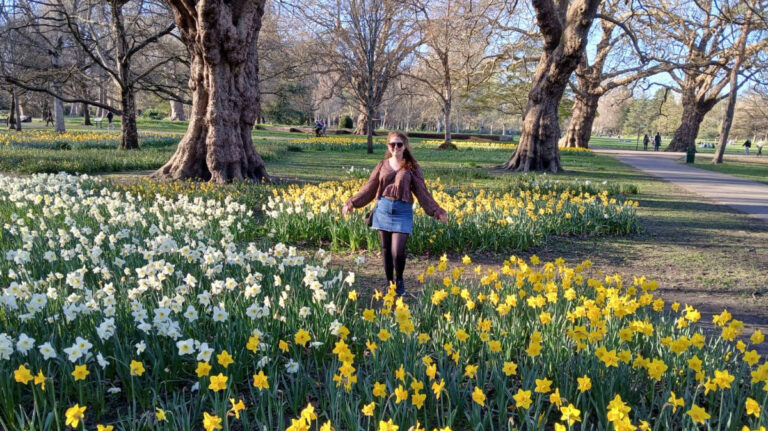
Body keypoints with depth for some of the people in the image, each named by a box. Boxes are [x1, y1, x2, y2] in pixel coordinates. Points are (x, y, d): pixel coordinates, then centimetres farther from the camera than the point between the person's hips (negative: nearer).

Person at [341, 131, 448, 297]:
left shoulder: (412, 167, 4)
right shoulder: (382, 165, 9)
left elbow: (422, 192, 3)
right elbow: (369, 189, 12)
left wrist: (437, 211, -6)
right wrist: (351, 202, 7)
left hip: (402, 211, -2)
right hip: (383, 209, 3)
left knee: (397, 252, -11)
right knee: (386, 249, 7)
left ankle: (399, 280, 18)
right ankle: (389, 284, 23)